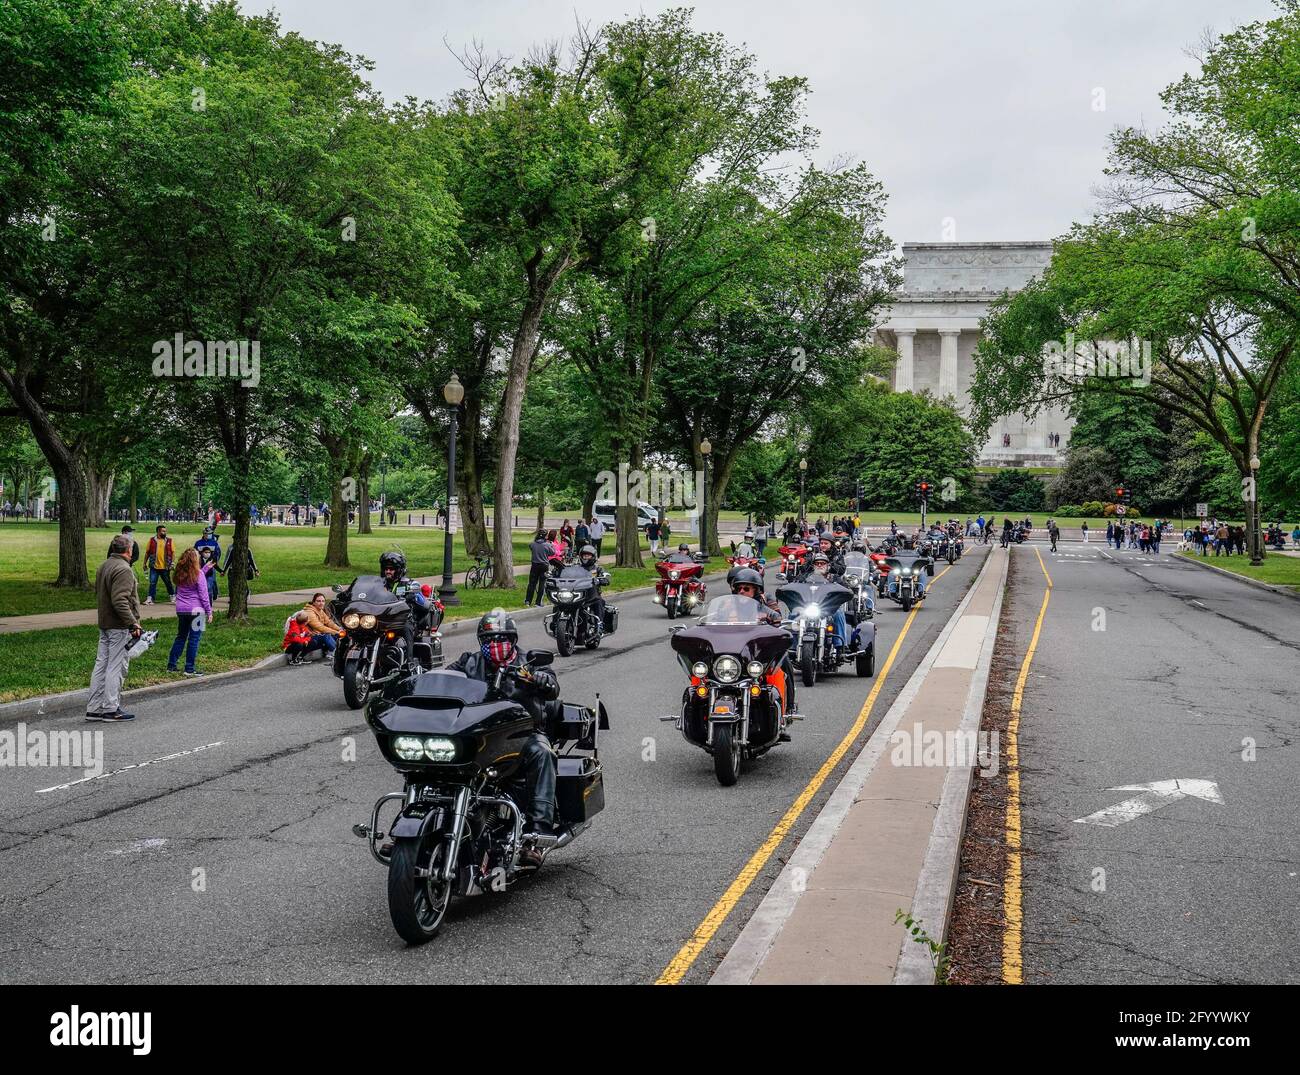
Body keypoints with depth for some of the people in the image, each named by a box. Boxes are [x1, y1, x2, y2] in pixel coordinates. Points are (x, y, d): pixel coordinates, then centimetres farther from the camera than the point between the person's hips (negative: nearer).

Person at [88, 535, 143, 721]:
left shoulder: (103, 567, 15)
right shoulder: (123, 569, -17)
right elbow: (119, 601, -25)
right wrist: (133, 623, -22)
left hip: (104, 625, 10)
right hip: (120, 627, -10)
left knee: (101, 664, 12)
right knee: (117, 667, -3)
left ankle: (94, 708, 15)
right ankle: (111, 709, 0)